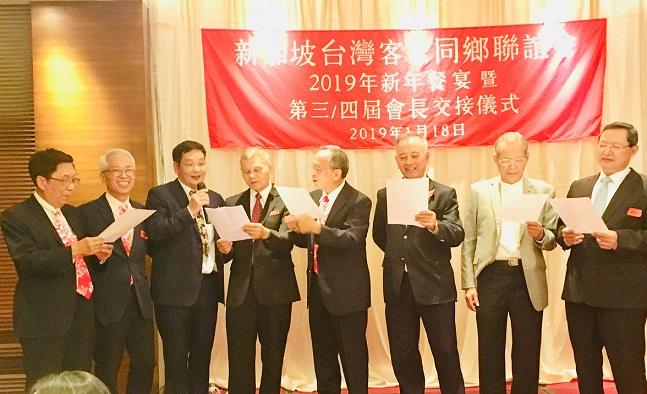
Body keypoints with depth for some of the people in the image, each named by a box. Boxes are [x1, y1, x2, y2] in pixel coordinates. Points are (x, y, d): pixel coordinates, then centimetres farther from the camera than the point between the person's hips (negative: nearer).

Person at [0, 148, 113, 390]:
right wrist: (75, 250, -29)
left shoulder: (73, 213, 16)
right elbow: (27, 261, -20)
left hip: (81, 315, 7)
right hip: (44, 320, -6)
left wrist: (97, 253, -1)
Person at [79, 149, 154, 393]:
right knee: (107, 371, 9)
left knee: (145, 363, 12)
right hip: (108, 303, -4)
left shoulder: (142, 211, 9)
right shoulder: (88, 212, -6)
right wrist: (97, 256, -27)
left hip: (140, 300, 5)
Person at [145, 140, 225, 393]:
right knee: (176, 356, 5)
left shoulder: (215, 198, 13)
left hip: (208, 286, 5)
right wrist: (190, 210, -23)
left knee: (203, 354, 14)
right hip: (176, 288, -5)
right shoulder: (160, 195, -4)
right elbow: (155, 233, -19)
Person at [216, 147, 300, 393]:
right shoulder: (232, 203, 11)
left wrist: (266, 233, -33)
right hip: (241, 290, 2)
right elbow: (229, 252, 9)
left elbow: (287, 241, -14)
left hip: (275, 290, -2)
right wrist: (225, 249, -13)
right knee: (239, 360, 2)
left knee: (273, 357, 9)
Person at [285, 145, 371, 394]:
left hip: (346, 291, -7)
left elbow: (352, 239, -26)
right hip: (317, 288, 7)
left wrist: (317, 227, -36)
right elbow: (306, 241, 13)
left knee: (353, 356, 4)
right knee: (322, 357, 17)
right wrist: (296, 228, -9)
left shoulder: (358, 201, -12)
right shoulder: (312, 197, 9)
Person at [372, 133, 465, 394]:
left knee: (446, 353, 6)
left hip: (434, 286, -3)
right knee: (402, 356, 13)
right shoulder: (385, 194, 8)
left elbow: (457, 235, -14)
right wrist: (400, 254, 4)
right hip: (397, 286, 3)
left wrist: (435, 226, -32)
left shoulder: (444, 194, -3)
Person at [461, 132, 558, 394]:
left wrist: (541, 235, -17)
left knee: (527, 353, 8)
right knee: (490, 353, 9)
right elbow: (469, 242, 5)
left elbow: (552, 242, 5)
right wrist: (469, 284, -1)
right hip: (490, 277, 0)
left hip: (528, 281, 0)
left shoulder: (544, 191, 5)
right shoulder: (479, 191, 5)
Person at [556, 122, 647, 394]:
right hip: (579, 293, 5)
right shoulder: (579, 187, 13)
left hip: (623, 297, -5)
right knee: (586, 372, 17)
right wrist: (565, 236, -5)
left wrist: (619, 239, -26)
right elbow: (561, 228, 16)